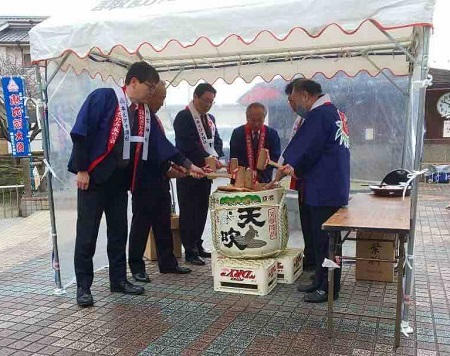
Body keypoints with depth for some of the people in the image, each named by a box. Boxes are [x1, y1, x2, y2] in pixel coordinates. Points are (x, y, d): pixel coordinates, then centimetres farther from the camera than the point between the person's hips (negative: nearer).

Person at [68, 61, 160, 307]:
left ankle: (118, 280, 26)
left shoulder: (142, 113, 8)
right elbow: (80, 132, -16)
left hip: (120, 180, 7)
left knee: (119, 232, 13)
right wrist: (82, 169, -17)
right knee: (87, 233, 1)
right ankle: (83, 287, 13)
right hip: (94, 177, -7)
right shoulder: (103, 97, -12)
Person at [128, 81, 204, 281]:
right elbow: (148, 150, -21)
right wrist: (168, 169, -16)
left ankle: (167, 262, 23)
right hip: (145, 181, -9)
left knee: (163, 223, 13)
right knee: (141, 224, 2)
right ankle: (136, 267, 14)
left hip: (159, 180, 9)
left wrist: (187, 165, 6)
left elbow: (163, 145, 14)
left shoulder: (153, 117, 13)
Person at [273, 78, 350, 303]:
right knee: (322, 237, 16)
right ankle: (321, 281, 26)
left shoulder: (318, 114, -16)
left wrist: (287, 168, 2)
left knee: (324, 239, -2)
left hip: (325, 189, -10)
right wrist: (293, 167, 10)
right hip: (334, 186, 10)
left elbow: (303, 149, -14)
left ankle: (329, 289, 8)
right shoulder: (334, 112, 16)